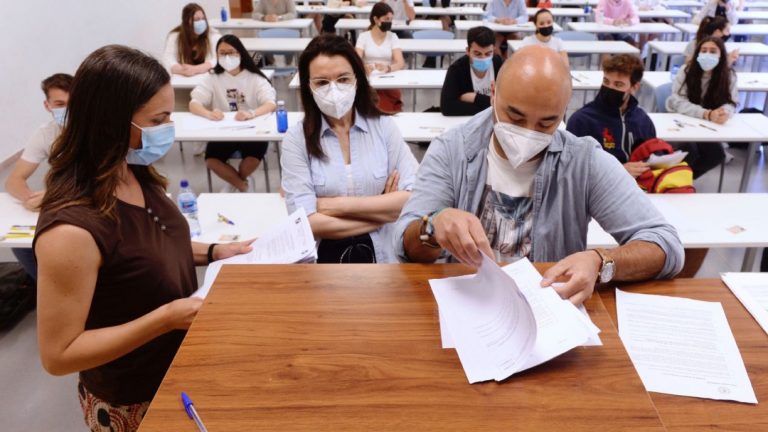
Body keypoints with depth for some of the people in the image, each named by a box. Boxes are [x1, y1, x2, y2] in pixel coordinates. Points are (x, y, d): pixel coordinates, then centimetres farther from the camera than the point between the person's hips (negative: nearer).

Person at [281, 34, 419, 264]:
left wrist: (339, 205, -9)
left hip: (383, 254, 2)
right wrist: (383, 211, -6)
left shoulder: (384, 126, 3)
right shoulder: (296, 138, -1)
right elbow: (307, 222, -10)